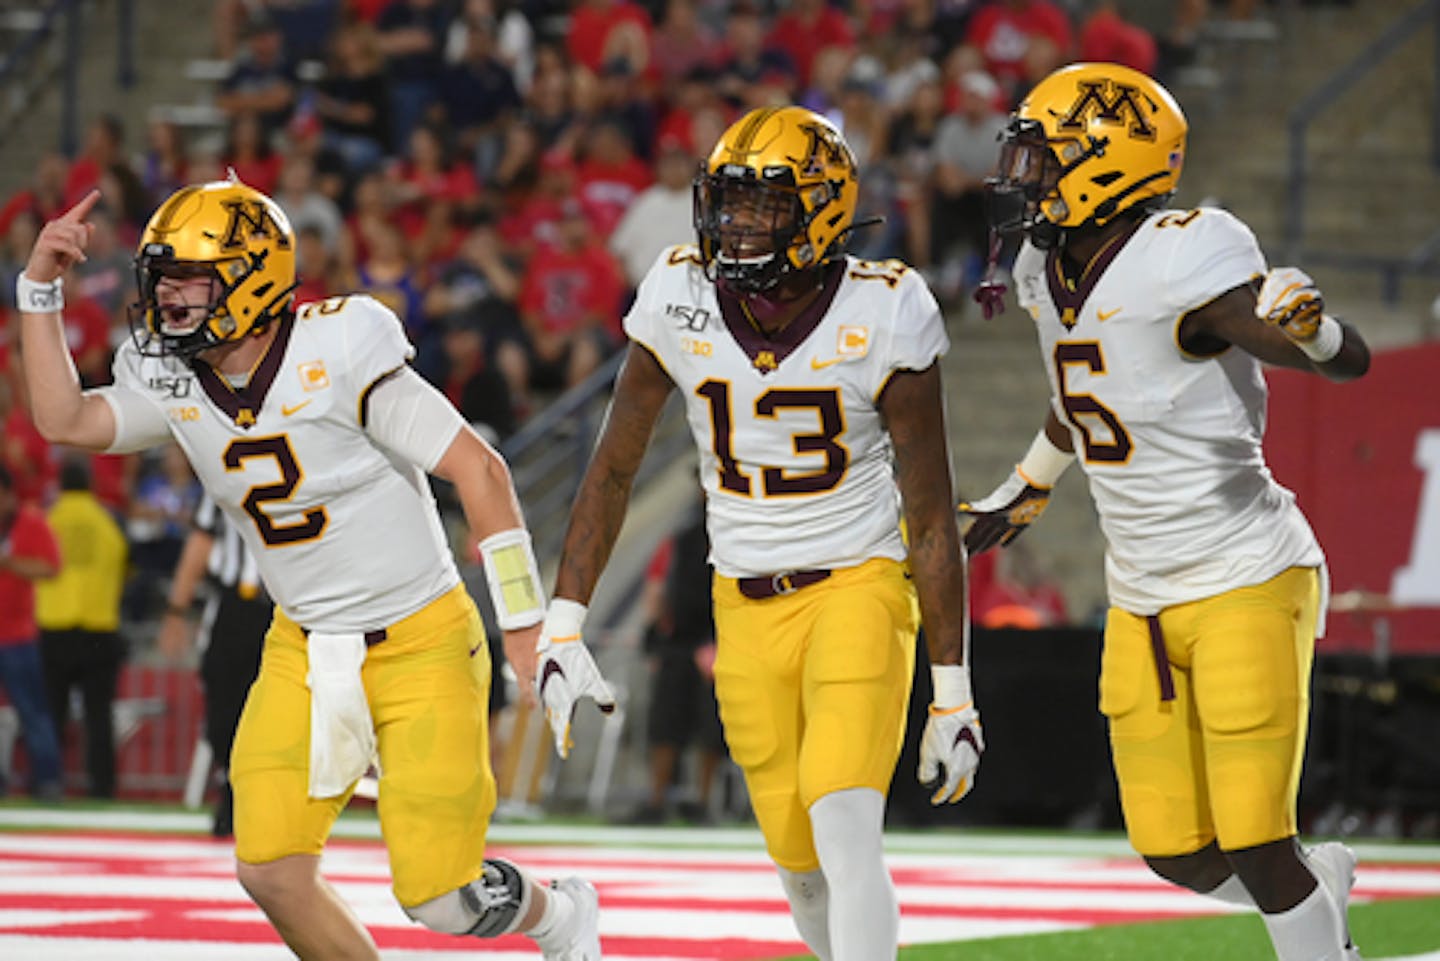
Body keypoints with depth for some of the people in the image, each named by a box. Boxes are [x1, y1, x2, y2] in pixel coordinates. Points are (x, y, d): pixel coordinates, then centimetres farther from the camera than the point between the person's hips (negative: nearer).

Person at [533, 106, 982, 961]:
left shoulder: (882, 317, -16)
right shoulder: (682, 299, -8)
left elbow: (933, 521, -10)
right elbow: (613, 470, 3)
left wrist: (953, 696, -8)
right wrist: (561, 632, -1)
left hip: (860, 584, -4)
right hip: (746, 605, 4)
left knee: (843, 832, -21)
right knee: (800, 861, 7)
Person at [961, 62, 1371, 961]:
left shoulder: (1179, 265, -21)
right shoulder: (1053, 274, 4)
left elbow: (1353, 360, -26)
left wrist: (1304, 325, -49)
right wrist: (1026, 491, 38)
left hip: (1245, 583, -8)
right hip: (1143, 602, 8)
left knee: (1254, 846, -10)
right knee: (1178, 854, 8)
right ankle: (1324, 887, 33)